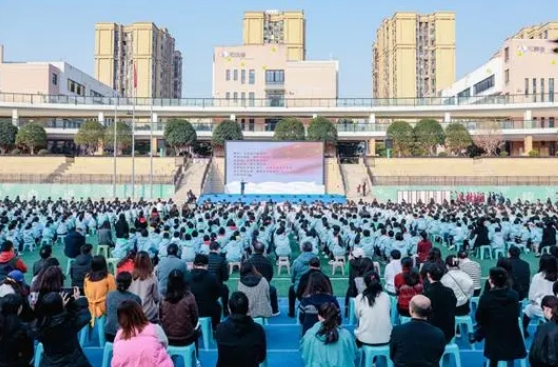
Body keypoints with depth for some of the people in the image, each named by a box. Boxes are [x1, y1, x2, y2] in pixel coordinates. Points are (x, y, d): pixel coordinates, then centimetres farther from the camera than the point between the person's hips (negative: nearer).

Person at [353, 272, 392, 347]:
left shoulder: (360, 298, -9)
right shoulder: (386, 296, -3)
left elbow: (357, 316, 4)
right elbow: (389, 314, 11)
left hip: (366, 339, -2)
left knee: (356, 331, 27)